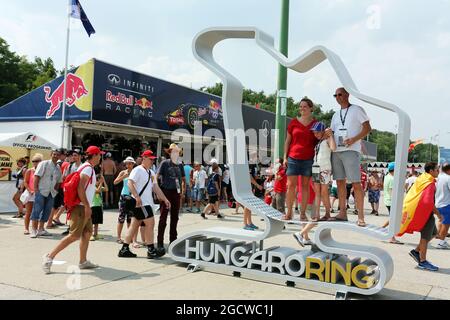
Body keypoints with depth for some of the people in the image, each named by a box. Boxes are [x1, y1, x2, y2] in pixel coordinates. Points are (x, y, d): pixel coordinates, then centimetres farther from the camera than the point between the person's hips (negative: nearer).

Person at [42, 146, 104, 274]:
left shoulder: (88, 168, 16)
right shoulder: (88, 168, -13)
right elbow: (80, 188, -23)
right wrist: (87, 206, -23)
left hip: (84, 207, 10)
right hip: (81, 207, -10)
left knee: (87, 233, 12)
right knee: (74, 236, -10)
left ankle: (83, 261, 18)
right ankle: (50, 257, -4)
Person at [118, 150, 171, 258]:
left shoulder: (151, 172, 19)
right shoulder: (138, 170, -8)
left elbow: (155, 187, 20)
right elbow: (130, 183, -20)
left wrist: (165, 199, 13)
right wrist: (137, 197, -29)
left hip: (147, 203, 9)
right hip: (140, 203, -9)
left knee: (134, 225, 10)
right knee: (150, 223, -10)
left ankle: (124, 250, 16)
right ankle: (151, 250, -4)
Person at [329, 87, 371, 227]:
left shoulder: (357, 110, 3)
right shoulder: (336, 115, 22)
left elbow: (367, 128, -3)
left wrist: (354, 139, -17)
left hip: (351, 150, -6)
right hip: (336, 151, 7)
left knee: (356, 183, -9)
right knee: (340, 182, 6)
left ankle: (361, 216, -8)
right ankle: (342, 213, 12)